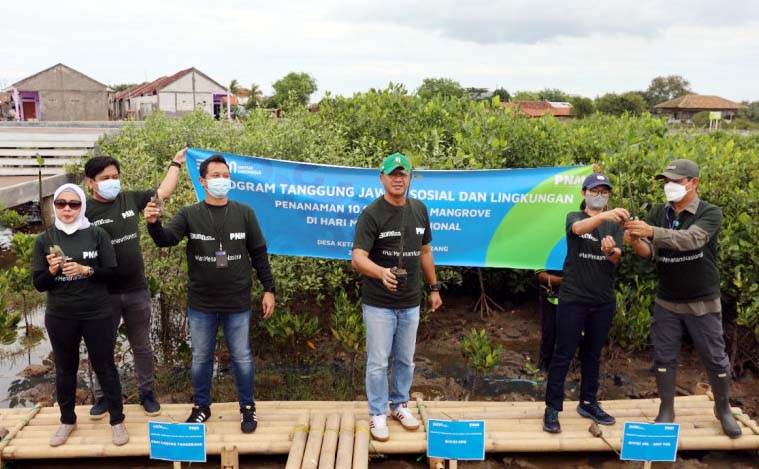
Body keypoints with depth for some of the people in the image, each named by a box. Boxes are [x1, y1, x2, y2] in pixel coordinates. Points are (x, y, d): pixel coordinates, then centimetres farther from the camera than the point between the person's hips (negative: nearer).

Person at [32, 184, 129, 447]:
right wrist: (52, 271, -17)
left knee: (104, 366, 7)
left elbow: (111, 272, -5)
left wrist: (85, 270, -21)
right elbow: (39, 284, 2)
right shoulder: (44, 240, 1)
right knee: (64, 369, 15)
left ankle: (117, 420, 20)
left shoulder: (97, 234, -4)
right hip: (59, 317, 2)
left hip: (97, 315, -2)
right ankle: (67, 420, 34)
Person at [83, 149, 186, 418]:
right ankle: (102, 396, 30)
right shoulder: (85, 211, -8)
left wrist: (176, 163, 17)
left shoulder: (130, 199, 3)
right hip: (104, 293, -3)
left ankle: (147, 393, 29)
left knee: (142, 347, 15)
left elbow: (164, 192, 14)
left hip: (137, 291, 3)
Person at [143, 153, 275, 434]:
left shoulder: (244, 213, 0)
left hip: (237, 304, -1)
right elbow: (166, 238, -17)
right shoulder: (189, 215, -1)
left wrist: (268, 289, -1)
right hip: (201, 305, 1)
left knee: (242, 357, 9)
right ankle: (201, 406, 34)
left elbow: (259, 253, 3)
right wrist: (154, 224, -39)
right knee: (201, 358, 14)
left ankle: (247, 407, 28)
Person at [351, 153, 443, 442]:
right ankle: (378, 414, 22)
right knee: (378, 362, 4)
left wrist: (434, 287, 14)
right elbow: (357, 258, -24)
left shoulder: (420, 210, 4)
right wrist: (382, 272, -43)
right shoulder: (371, 214, -14)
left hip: (410, 303, 5)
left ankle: (399, 405, 36)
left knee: (405, 360, 17)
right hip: (379, 304, -5)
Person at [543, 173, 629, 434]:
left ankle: (588, 403, 28)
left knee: (592, 354, 14)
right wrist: (604, 216, -46)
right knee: (564, 354, -2)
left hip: (603, 300, 4)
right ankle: (552, 408, 6)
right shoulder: (574, 217, 0)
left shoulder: (614, 224, 9)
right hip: (573, 298, -3)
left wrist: (610, 250, -32)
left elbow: (617, 257, -6)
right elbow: (579, 228, -26)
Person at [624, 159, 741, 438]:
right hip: (666, 302, 3)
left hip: (702, 303, -3)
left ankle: (723, 410, 31)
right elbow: (650, 253, -8)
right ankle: (666, 411, 23)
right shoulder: (658, 213, 0)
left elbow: (691, 239, -32)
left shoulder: (710, 213, -12)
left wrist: (652, 232, -45)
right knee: (664, 358, 8)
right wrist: (635, 242, -31)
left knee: (715, 359, 10)